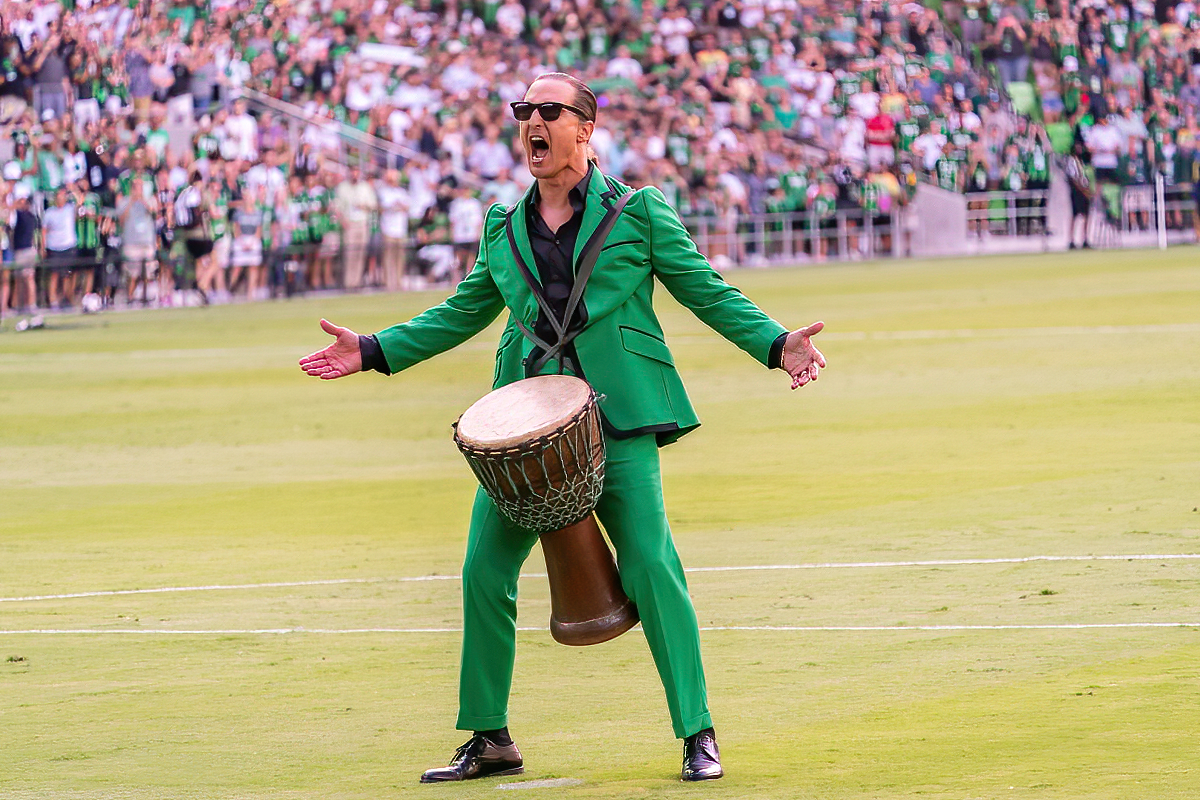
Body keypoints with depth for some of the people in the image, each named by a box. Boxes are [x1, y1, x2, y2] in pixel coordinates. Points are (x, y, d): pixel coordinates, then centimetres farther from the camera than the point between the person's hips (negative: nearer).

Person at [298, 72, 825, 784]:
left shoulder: (639, 211, 5)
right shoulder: (503, 227, 16)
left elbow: (708, 293, 7)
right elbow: (463, 313, 25)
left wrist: (776, 345, -8)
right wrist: (373, 351, 17)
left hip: (618, 415, -4)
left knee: (651, 568, -13)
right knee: (484, 572, -2)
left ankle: (698, 734, -4)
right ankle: (490, 739, 12)